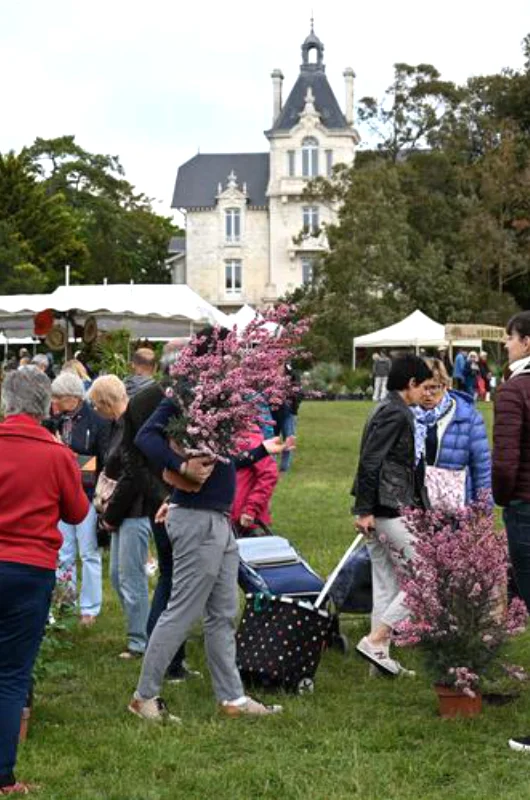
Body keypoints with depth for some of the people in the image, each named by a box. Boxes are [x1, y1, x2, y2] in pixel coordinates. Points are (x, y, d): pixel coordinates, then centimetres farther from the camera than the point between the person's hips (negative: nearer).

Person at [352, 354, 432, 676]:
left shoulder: (386, 410, 18)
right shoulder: (397, 414, -13)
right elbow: (370, 462, -19)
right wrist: (364, 510, -18)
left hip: (382, 511, 10)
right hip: (394, 510, -10)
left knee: (387, 585, 13)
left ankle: (381, 651, 17)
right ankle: (376, 639, -6)